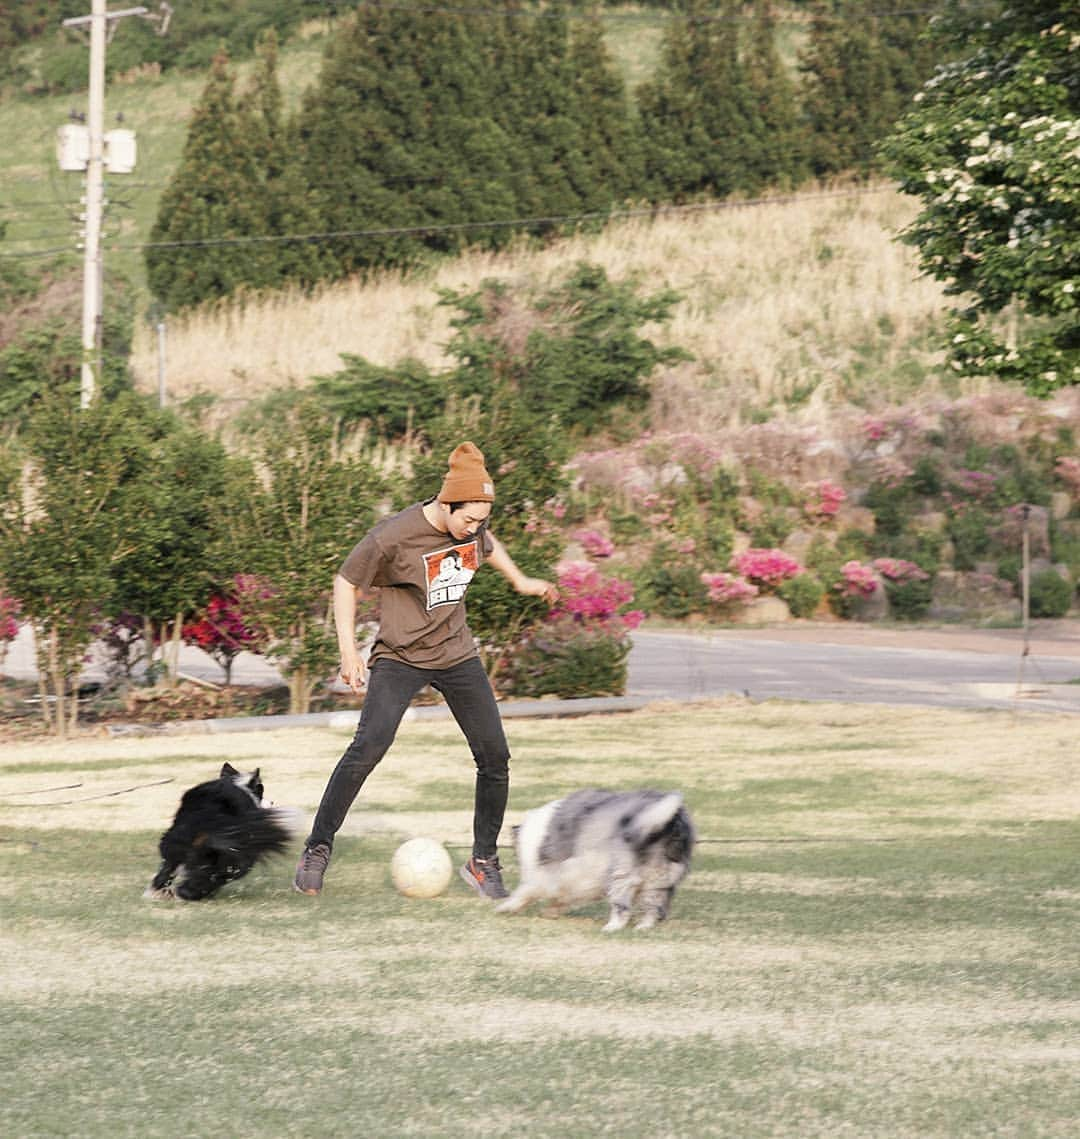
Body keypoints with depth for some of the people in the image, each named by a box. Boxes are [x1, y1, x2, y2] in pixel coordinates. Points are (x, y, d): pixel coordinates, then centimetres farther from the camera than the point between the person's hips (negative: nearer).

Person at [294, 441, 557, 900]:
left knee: (495, 757, 0)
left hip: (457, 655, 6)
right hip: (400, 656, -6)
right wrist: (348, 650, -15)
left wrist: (520, 581, 26)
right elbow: (347, 582, -10)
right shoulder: (394, 537, -22)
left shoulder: (472, 525, -6)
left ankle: (483, 862, 16)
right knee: (370, 744, -24)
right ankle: (317, 849, -13)